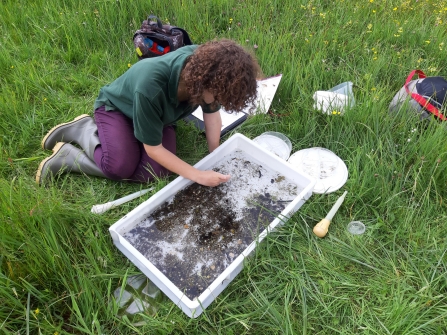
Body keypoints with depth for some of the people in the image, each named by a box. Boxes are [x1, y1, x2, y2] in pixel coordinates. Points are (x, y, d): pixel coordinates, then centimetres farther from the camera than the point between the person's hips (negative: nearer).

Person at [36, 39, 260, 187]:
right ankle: (86, 129, -1)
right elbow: (154, 148, -30)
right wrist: (197, 176, -30)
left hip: (159, 117, 6)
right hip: (116, 107, -6)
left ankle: (70, 156, -2)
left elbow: (212, 112, -9)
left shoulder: (204, 64, -26)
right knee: (120, 167, -33)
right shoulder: (150, 88, -42)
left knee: (153, 171, -21)